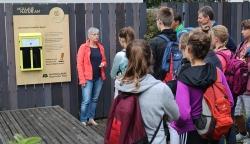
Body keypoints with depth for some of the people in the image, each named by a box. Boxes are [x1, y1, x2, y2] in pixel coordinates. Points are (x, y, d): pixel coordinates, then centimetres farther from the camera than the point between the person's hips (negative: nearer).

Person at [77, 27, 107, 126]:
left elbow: (104, 61, 22)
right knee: (86, 100, -7)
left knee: (95, 99, 10)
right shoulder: (83, 47, -5)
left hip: (99, 78, 5)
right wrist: (82, 79, -13)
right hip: (88, 78, -5)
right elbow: (79, 64, -7)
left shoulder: (101, 47, 10)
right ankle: (83, 121, 5)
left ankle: (91, 118, 23)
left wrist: (103, 64, -3)